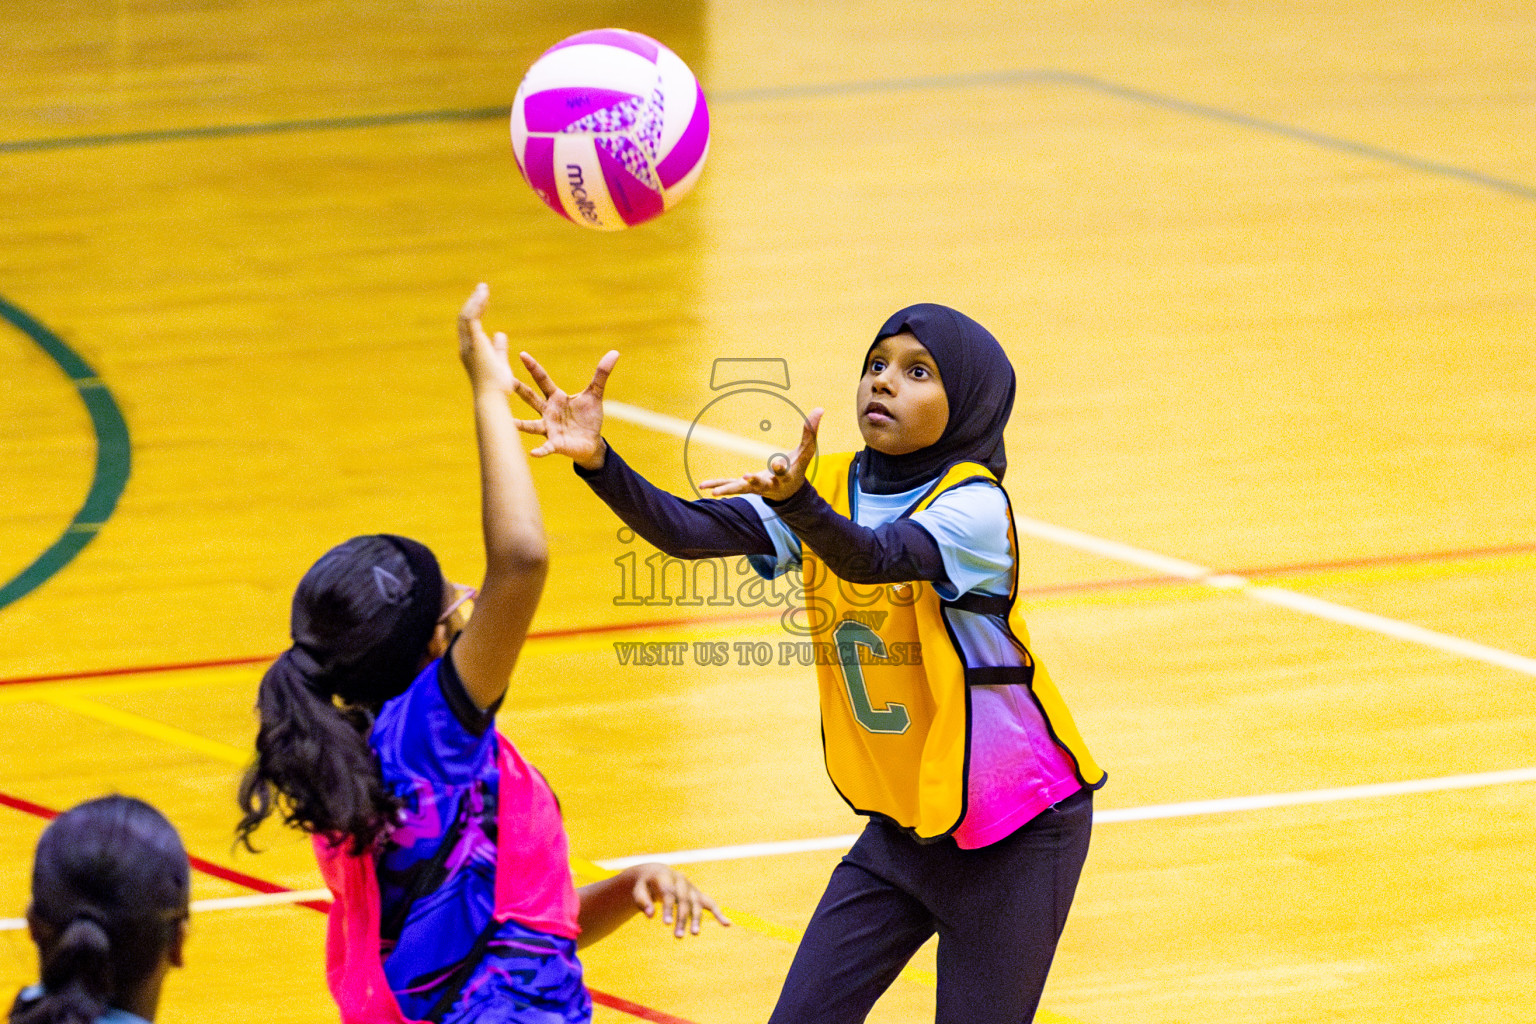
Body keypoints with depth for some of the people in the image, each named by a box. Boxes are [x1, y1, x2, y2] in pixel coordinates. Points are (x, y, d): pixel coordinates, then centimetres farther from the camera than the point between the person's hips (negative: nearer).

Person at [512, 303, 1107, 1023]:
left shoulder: (974, 505, -19)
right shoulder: (829, 485, -2)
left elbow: (871, 557, -40)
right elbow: (689, 531, -16)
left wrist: (795, 498, -60)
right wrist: (597, 461, -34)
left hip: (1014, 831, -6)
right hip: (901, 828, 6)